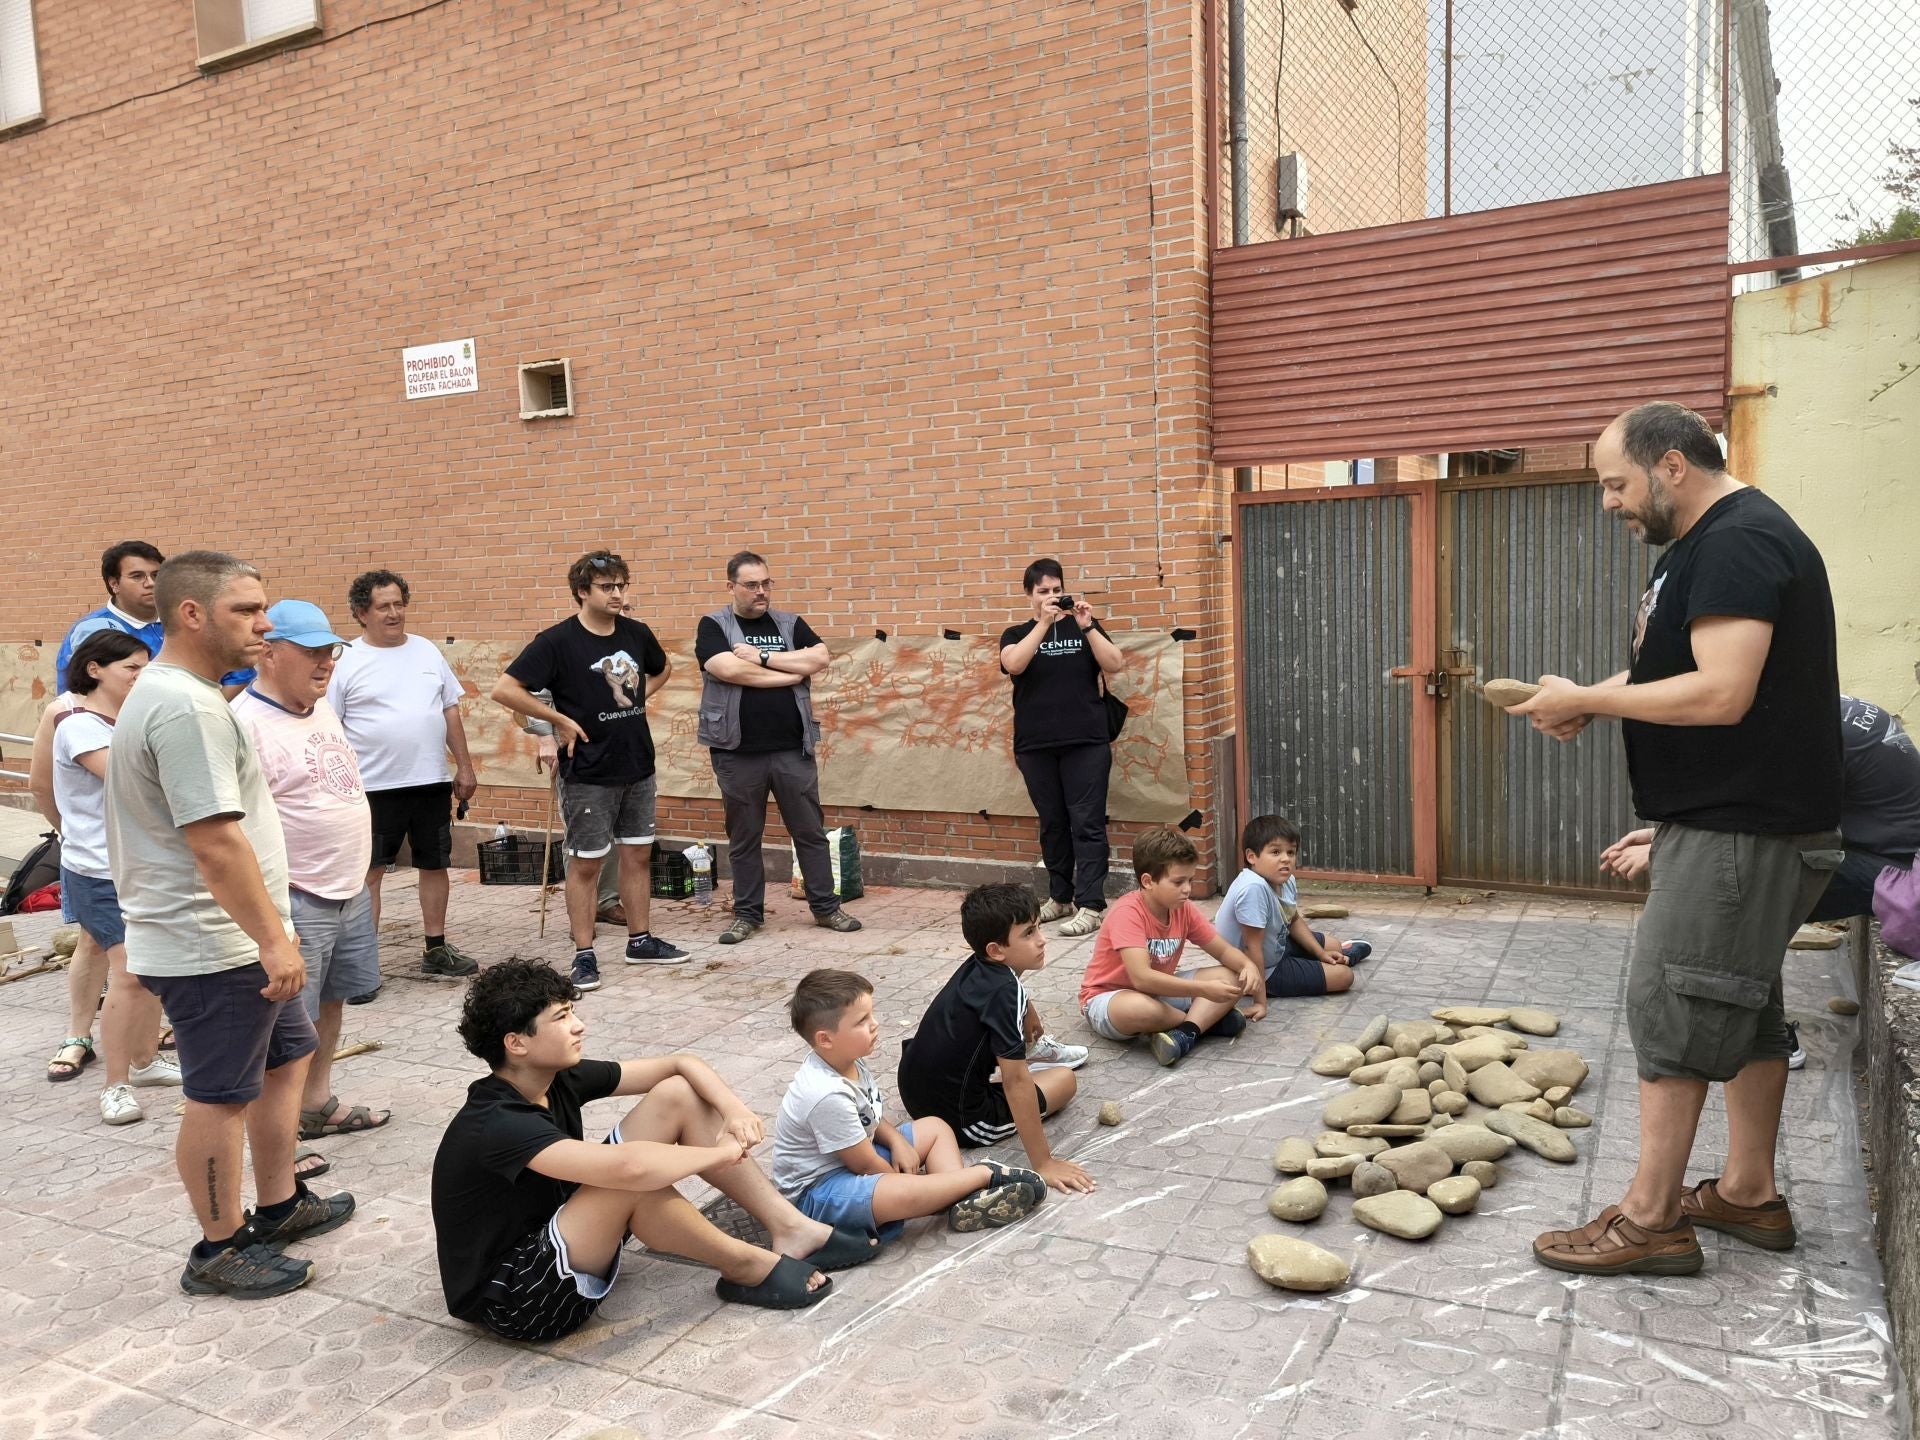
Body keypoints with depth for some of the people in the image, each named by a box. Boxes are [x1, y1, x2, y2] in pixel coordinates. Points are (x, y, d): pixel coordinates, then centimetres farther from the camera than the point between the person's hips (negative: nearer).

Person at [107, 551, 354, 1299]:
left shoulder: (170, 692, 12)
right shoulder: (186, 707, -23)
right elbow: (215, 843, -27)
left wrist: (269, 933, 22)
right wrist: (273, 939, -22)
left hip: (231, 939, 11)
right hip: (211, 949, -11)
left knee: (288, 1055, 19)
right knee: (221, 1098, 2)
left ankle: (279, 1205, 33)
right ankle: (220, 1251, 17)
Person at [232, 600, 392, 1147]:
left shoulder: (320, 707, 10)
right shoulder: (245, 723, -18)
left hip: (349, 890, 9)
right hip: (295, 900, -9)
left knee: (330, 1001, 19)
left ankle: (318, 1105, 34)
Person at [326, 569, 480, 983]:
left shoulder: (427, 651, 7)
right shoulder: (347, 662, -6)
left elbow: (450, 711, 11)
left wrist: (465, 766, 8)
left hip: (432, 783, 5)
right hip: (375, 787, -4)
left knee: (435, 864, 13)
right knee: (368, 872, 2)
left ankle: (435, 949, 26)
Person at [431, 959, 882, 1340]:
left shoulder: (558, 1079, -4)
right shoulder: (494, 1125, -30)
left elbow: (681, 1065, 2)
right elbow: (627, 1167, -44)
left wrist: (732, 1107, -17)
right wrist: (721, 1152, -27)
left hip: (558, 1239, 9)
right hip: (512, 1300, -9)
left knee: (678, 1096, -3)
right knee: (632, 1178, -36)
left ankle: (793, 1231, -2)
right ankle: (748, 1269, -10)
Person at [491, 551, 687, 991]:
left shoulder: (636, 633, 4)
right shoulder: (558, 641, -13)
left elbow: (662, 669, 25)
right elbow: (505, 690, -16)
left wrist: (638, 697, 9)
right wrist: (560, 720, -15)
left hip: (638, 767, 6)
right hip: (588, 774, -6)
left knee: (638, 854, 13)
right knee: (586, 863, 3)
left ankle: (640, 941, 26)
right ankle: (584, 955, 13)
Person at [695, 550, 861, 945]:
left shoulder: (790, 623, 9)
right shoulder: (713, 626, -1)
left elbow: (820, 658, -7)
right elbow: (728, 669, -18)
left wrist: (762, 657, -13)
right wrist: (791, 673, -10)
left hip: (793, 749, 2)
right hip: (738, 753, -2)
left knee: (810, 832, 9)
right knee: (744, 838, 9)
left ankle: (826, 908, 20)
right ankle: (747, 914, 22)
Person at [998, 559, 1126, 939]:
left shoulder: (1084, 626, 8)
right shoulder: (1016, 634, 9)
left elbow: (1115, 665, -4)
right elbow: (1014, 664, -13)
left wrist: (1087, 626, -14)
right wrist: (1044, 623, -17)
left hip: (1086, 743, -1)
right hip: (1035, 746, 1)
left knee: (1087, 823, -5)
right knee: (1052, 823, 9)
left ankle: (1090, 905, -4)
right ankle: (1060, 897, 21)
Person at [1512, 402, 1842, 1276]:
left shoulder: (1740, 542, -18)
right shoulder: (1706, 543, 15)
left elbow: (1721, 694, -27)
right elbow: (1675, 671, 19)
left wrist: (1585, 700, -18)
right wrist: (1591, 704, 2)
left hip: (1743, 828, -11)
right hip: (1731, 819, 11)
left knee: (1670, 1006, -6)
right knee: (1744, 1005, 16)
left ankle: (1650, 1220, 3)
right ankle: (1749, 1195, 29)